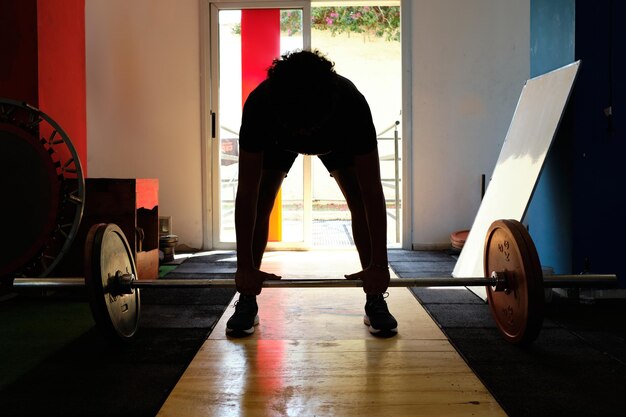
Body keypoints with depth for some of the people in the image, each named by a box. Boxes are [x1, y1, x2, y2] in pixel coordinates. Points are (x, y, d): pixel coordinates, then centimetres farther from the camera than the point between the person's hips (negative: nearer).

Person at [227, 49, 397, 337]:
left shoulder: (352, 103, -43)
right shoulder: (259, 104, -42)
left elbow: (372, 191, -37)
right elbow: (247, 192, -36)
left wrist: (379, 265, -35)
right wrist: (245, 267, -33)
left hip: (338, 139, 0)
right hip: (277, 140, 1)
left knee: (362, 202, -18)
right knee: (259, 203, -17)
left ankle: (376, 302, -6)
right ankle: (247, 303, -3)